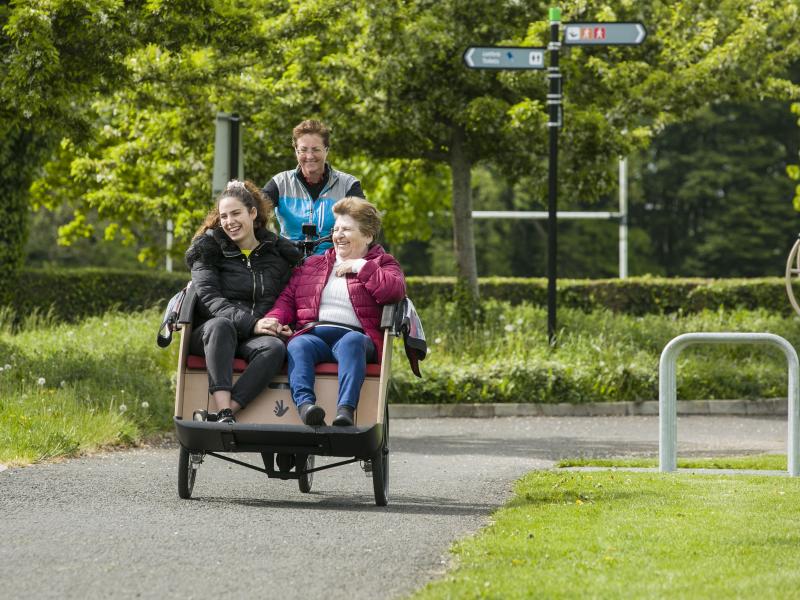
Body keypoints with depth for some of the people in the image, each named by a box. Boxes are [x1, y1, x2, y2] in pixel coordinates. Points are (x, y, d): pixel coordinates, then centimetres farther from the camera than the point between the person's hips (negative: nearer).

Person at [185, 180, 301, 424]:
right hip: (207, 333, -2)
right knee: (221, 325, -38)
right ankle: (224, 412, -50)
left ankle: (222, 415, -46)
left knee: (275, 348, -33)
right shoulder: (208, 248, 5)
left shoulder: (279, 253, 12)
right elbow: (209, 298, -8)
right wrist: (251, 323, -22)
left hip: (253, 339, 2)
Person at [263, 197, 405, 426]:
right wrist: (275, 318, 2)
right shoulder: (311, 264, 30)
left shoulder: (382, 264, 19)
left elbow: (395, 291, -3)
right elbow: (287, 299, 23)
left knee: (351, 342, -39)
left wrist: (361, 267, -1)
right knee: (297, 346, -33)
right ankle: (305, 403, -57)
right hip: (312, 334, 2)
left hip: (355, 335, -2)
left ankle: (346, 408, -57)